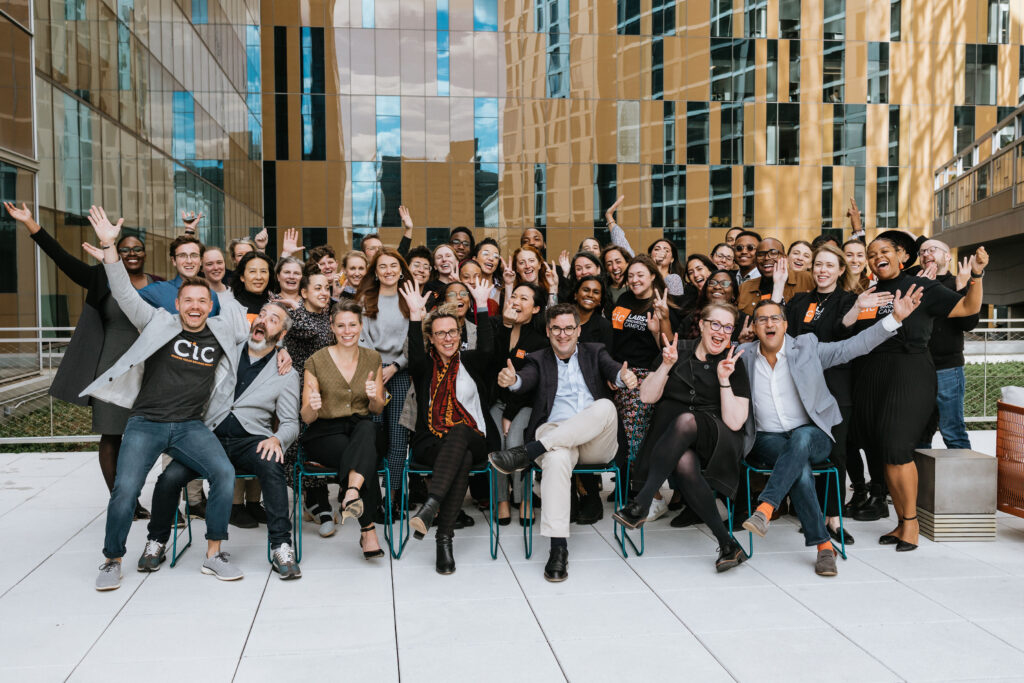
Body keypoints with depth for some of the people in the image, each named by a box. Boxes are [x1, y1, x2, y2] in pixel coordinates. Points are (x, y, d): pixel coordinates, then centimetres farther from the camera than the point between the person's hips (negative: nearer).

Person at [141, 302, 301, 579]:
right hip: (209, 435, 2)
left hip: (250, 439, -2)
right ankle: (156, 542, 4)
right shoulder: (225, 353, 14)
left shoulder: (286, 374, 9)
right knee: (170, 477, -23)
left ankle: (281, 547, -27)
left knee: (271, 465, -35)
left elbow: (290, 423, 5)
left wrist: (276, 439, -16)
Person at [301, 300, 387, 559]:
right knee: (368, 457, -33)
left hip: (361, 428, 2)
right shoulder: (317, 361, -1)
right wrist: (312, 406, -26)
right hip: (324, 433, -2)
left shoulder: (372, 358, 7)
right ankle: (368, 531, -32)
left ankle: (351, 494, -53)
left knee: (367, 428, -37)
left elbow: (378, 410, 11)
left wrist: (374, 397, -13)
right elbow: (306, 417, -1)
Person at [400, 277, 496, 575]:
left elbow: (486, 349, -9)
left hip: (472, 439, 0)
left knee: (459, 430, -37)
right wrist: (415, 315, -20)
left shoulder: (470, 362, 14)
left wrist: (482, 306, -13)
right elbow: (415, 358, -14)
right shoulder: (425, 366, 12)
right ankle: (444, 539, -40)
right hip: (431, 443, 0)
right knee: (462, 459, -35)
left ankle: (430, 505, -50)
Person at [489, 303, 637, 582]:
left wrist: (624, 377, -31)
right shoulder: (539, 360, 18)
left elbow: (613, 369, -4)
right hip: (555, 438, -1)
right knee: (556, 459, -37)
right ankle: (558, 548, -38)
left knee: (605, 406, -32)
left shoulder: (595, 353, 19)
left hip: (596, 442, 1)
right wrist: (511, 379, -32)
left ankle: (527, 452, -32)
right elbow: (526, 381, -5)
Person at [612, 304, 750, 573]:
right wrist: (666, 365, -10)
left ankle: (641, 503, -36)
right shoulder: (679, 351, 9)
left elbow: (734, 423, -4)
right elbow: (647, 397, 4)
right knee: (684, 464, -36)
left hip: (715, 443, -1)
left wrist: (724, 380, -12)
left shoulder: (734, 365, 4)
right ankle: (727, 544, -29)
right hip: (672, 438, 1)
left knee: (686, 420, -36)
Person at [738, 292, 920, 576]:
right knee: (800, 465, -32)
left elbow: (853, 346, 4)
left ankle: (765, 508, -45)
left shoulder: (807, 347, 5)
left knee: (802, 438, -37)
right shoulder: (744, 356, 8)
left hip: (812, 437, 0)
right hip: (767, 440, 0)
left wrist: (895, 318, -3)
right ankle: (823, 545, -28)